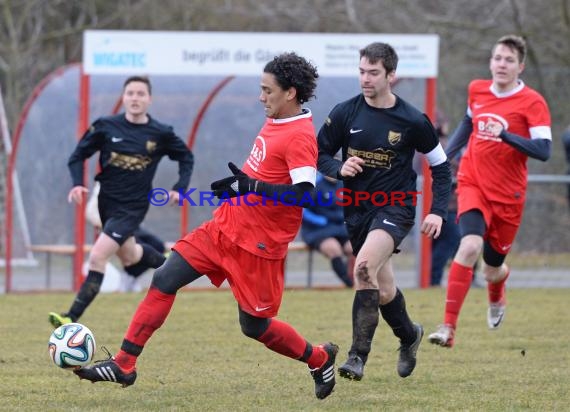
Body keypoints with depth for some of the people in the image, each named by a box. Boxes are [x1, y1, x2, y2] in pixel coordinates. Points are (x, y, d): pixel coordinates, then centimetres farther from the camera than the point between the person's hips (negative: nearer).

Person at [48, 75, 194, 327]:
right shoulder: (106, 127, -6)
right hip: (107, 202, 4)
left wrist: (180, 188, -2)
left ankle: (72, 318, -20)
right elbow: (79, 155, 1)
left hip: (132, 207, -4)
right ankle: (164, 263, 56)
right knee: (129, 258, 22)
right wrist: (77, 184, -16)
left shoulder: (161, 134, -7)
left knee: (98, 256, -20)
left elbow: (186, 157, 10)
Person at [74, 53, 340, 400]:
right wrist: (237, 182, 11)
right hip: (225, 227, 9)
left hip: (258, 244, -9)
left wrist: (251, 186, -31)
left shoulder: (301, 137, -19)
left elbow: (305, 191, -30)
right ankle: (124, 365, 1)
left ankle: (320, 359, 28)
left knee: (254, 325, 2)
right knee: (164, 280, -1)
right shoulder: (274, 122, 9)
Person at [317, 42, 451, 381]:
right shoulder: (345, 113, -4)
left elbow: (440, 165, 4)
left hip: (395, 208, -4)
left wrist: (438, 211, -5)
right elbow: (320, 153, 6)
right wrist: (339, 169, -16)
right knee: (384, 290, 14)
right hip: (357, 210, 4)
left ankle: (359, 357, -27)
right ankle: (409, 335, 46)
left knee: (365, 267, -29)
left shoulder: (412, 121, -9)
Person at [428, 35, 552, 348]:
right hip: (473, 184, 1)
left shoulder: (532, 102, -11)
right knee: (470, 246, -27)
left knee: (492, 270, 11)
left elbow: (543, 151, -21)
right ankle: (448, 328, -26)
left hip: (508, 195, -1)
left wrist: (506, 135, -32)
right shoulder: (476, 90, 3)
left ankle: (496, 298, 52)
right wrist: (445, 155, 19)